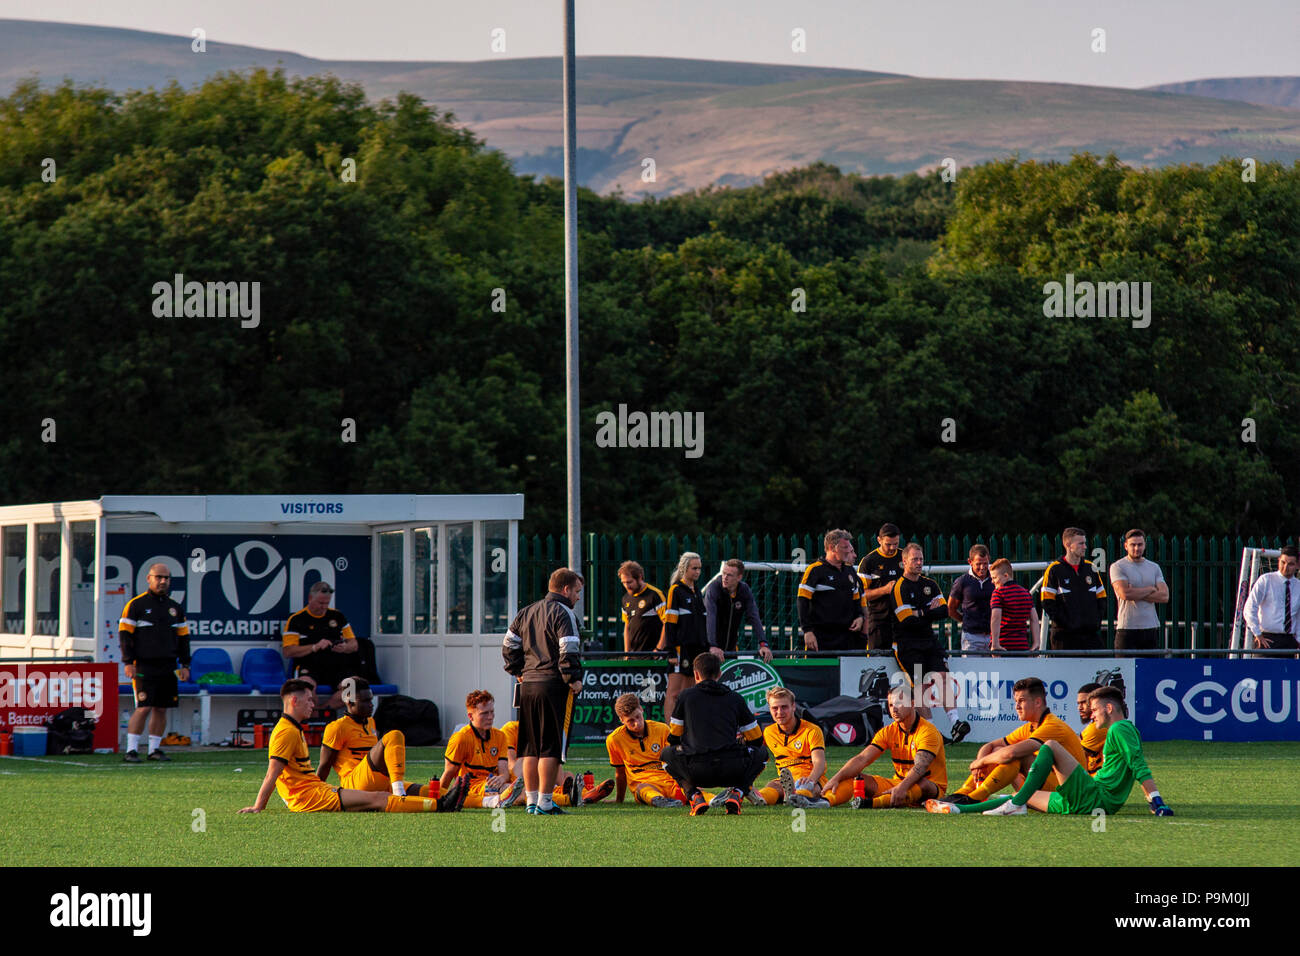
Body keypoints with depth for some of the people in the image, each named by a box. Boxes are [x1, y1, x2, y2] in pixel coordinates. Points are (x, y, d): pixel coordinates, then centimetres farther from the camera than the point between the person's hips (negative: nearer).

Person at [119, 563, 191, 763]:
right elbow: (125, 634, -2)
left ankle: (155, 749, 13)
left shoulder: (175, 608, 14)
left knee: (161, 709, 5)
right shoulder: (136, 605, 0)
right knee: (143, 708, -12)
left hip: (168, 668, 5)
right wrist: (128, 662, -10)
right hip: (144, 667, -5)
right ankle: (131, 750, -9)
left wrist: (184, 665, 11)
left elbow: (183, 637, 19)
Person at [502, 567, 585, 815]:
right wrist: (573, 679, -10)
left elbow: (509, 645, 18)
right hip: (554, 685, -8)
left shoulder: (526, 613, 16)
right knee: (551, 748, -5)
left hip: (528, 684, 8)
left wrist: (518, 672, 21)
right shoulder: (563, 613, -8)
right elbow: (568, 650, -18)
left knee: (532, 748, 12)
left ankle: (532, 800, 14)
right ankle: (545, 802, -7)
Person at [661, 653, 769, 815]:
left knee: (667, 753, 32)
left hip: (697, 772, 0)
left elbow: (673, 738, 24)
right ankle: (735, 793, 6)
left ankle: (694, 796, 7)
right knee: (761, 753, 32)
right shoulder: (736, 698, 17)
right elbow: (756, 739, 25)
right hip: (732, 772, 0)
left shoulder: (686, 695, 15)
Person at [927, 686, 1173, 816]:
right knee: (1025, 796, 15)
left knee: (1050, 746, -14)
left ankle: (1017, 804, -24)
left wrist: (1157, 803, -24)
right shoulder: (1125, 730, 27)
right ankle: (960, 809, 8)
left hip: (1094, 796, -10)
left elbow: (1139, 765, -15)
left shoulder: (1120, 729, -5)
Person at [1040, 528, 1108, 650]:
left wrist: (1096, 620, 4)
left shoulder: (1090, 568, 14)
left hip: (1091, 634, 5)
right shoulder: (1055, 569, -2)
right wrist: (1064, 622, -11)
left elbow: (1102, 599, 18)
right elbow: (1047, 602, -6)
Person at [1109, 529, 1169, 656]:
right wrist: (1150, 589, -3)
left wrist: (1136, 594, -8)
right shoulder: (1117, 567, 0)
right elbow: (1125, 593, -16)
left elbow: (1164, 596, 2)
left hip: (1152, 628, 4)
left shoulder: (1154, 567, 14)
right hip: (1127, 629, -4)